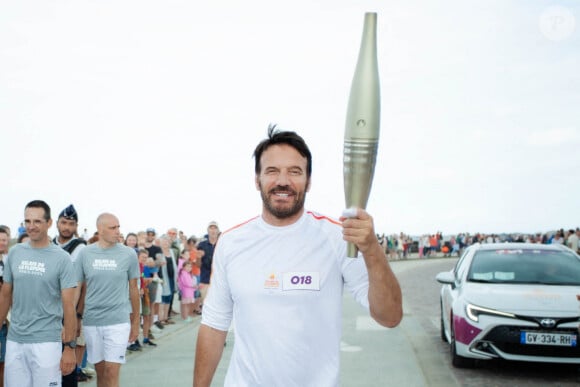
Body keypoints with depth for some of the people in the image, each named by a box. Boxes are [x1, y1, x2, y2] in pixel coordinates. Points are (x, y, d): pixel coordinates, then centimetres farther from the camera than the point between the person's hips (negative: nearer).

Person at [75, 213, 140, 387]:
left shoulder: (129, 254, -2)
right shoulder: (85, 253, 0)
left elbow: (133, 289, 5)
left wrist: (135, 322, 7)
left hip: (118, 321, -2)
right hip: (91, 321, 2)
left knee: (112, 372, -5)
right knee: (100, 370, 12)